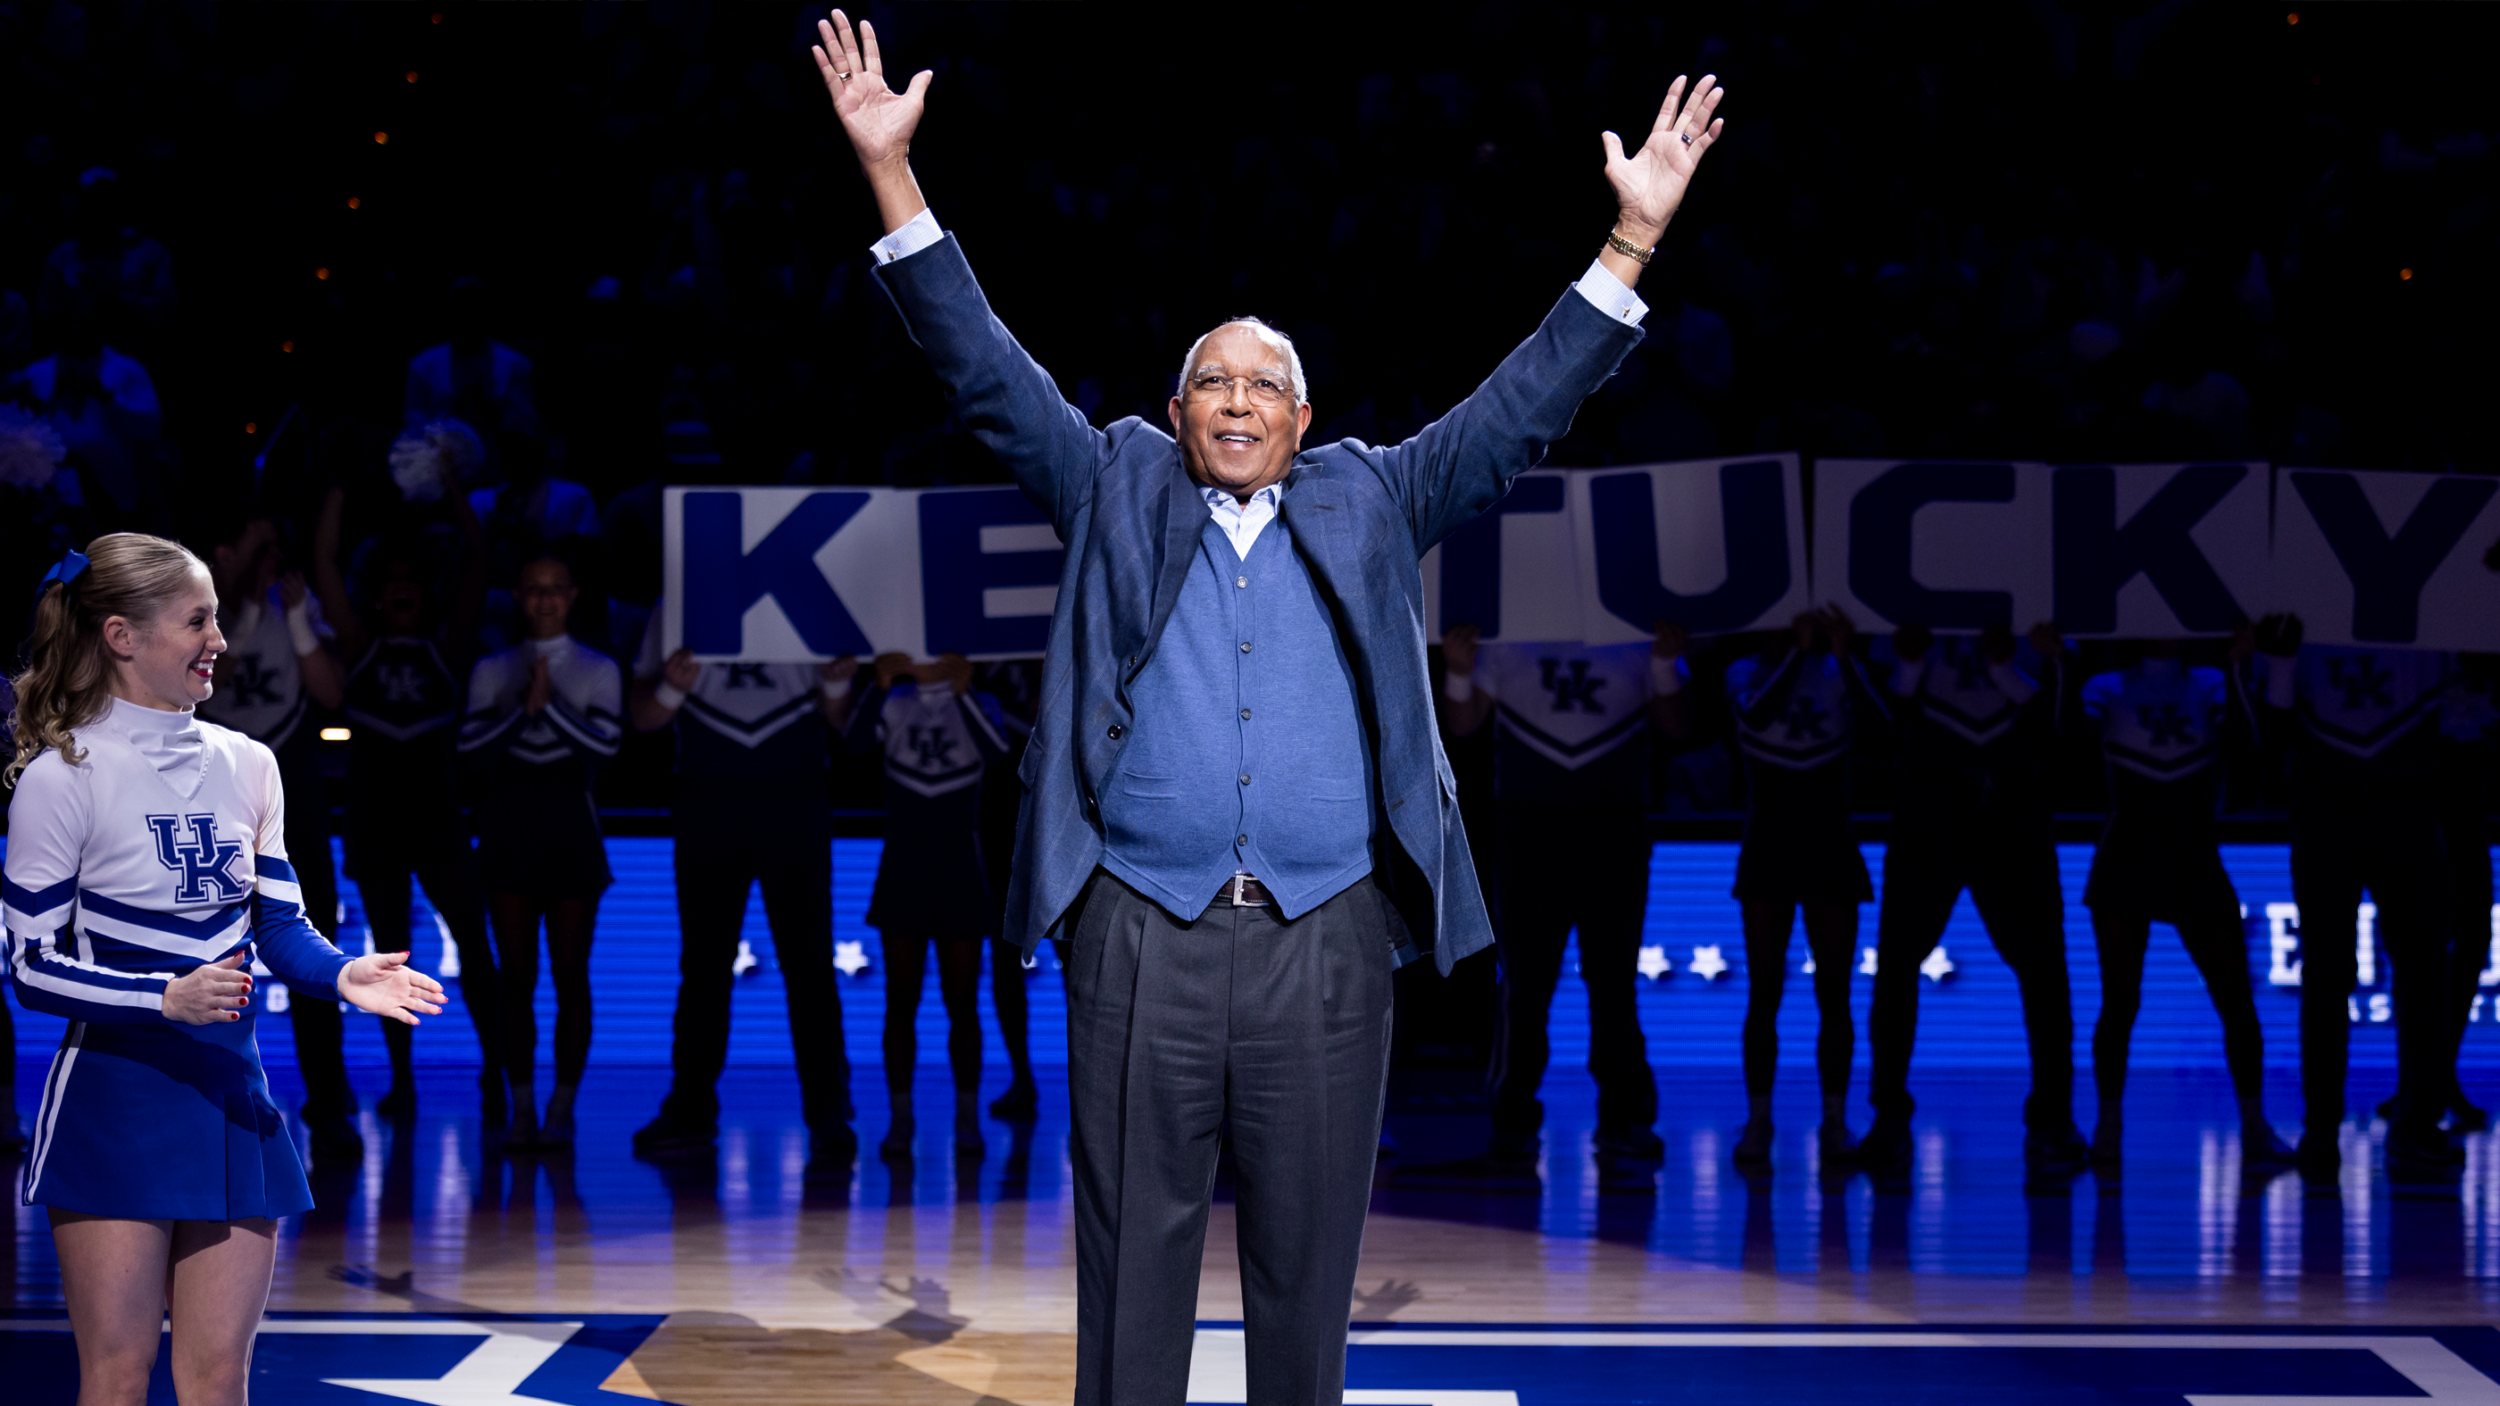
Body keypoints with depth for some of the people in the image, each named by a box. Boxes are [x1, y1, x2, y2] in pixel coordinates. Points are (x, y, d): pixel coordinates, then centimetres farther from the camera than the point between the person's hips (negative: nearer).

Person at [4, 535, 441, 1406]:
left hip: (229, 1097, 5)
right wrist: (168, 998, -21)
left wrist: (341, 974, -12)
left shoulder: (246, 765, 8)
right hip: (114, 1098, -5)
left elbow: (280, 928, 10)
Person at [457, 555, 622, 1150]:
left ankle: (561, 1111, 3)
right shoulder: (492, 670, 10)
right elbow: (471, 744, -3)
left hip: (570, 820, -1)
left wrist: (551, 703, -17)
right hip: (509, 821, 1)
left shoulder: (598, 670, 6)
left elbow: (605, 742, -8)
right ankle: (521, 1110, 3)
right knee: (517, 975, 0)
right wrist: (523, 709, -15)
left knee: (570, 973, -2)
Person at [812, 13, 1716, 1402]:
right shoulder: (1117, 494, 13)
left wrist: (1633, 237, 4)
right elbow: (985, 372, 7)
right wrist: (892, 172, -2)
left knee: (1307, 1271, 6)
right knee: (1132, 1267, 3)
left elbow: (1521, 406, 12)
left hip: (1324, 946, 1)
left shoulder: (1366, 506, 15)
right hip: (1141, 938, -1)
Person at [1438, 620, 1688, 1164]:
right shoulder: (1505, 636, 6)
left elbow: (1674, 725, 5)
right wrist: (1458, 671, -13)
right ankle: (1514, 1122, 2)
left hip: (1615, 827, 1)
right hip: (1529, 825, -1)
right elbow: (1463, 723, 6)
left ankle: (1623, 1119, 7)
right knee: (1525, 979, -1)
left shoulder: (1639, 634, 7)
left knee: (1614, 977, 2)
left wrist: (1666, 664, -11)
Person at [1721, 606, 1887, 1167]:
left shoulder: (1842, 673, 2)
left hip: (1831, 852, 1)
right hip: (1768, 850, -1)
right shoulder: (1749, 671, 0)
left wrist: (1844, 657, -27)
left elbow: (1877, 720, -17)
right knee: (1764, 993, -1)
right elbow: (1757, 711, -22)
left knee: (1833, 994, 1)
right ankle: (1758, 1120, 3)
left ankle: (1835, 1121, 5)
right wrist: (1797, 652, -26)